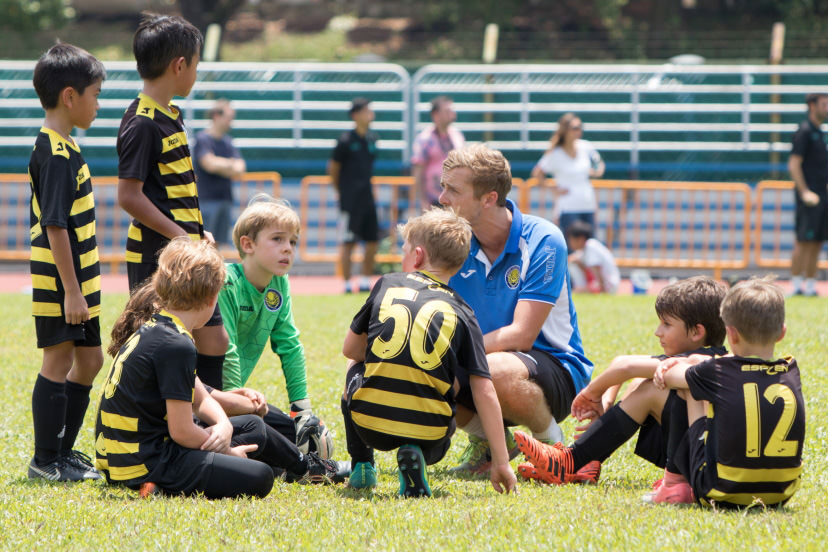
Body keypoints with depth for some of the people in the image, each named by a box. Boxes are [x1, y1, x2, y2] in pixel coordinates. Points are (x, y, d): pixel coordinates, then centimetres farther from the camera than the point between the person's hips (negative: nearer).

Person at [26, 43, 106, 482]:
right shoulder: (57, 154, -18)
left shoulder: (61, 148, 13)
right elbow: (55, 227, -22)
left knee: (89, 360, 15)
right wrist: (71, 290, -22)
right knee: (58, 361, -3)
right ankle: (46, 460, 4)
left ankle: (63, 452, 23)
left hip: (78, 281, 10)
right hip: (60, 282, -10)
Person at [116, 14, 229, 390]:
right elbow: (129, 196, -20)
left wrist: (199, 233, 12)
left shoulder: (170, 116, 14)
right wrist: (182, 237, -19)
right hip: (156, 256, -10)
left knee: (213, 341, 11)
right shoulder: (142, 123, -16)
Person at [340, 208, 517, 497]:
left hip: (370, 421, 1)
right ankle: (417, 454, 2)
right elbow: (484, 392, 2)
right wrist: (501, 462, 4)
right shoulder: (461, 312, 9)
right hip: (428, 430, -1)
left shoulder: (387, 285, 11)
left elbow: (351, 349, 20)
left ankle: (361, 463, 24)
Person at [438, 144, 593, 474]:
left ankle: (550, 442, -8)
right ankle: (486, 439, 6)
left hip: (557, 372, -5)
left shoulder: (542, 242, -18)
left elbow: (521, 335, -23)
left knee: (495, 370, -39)